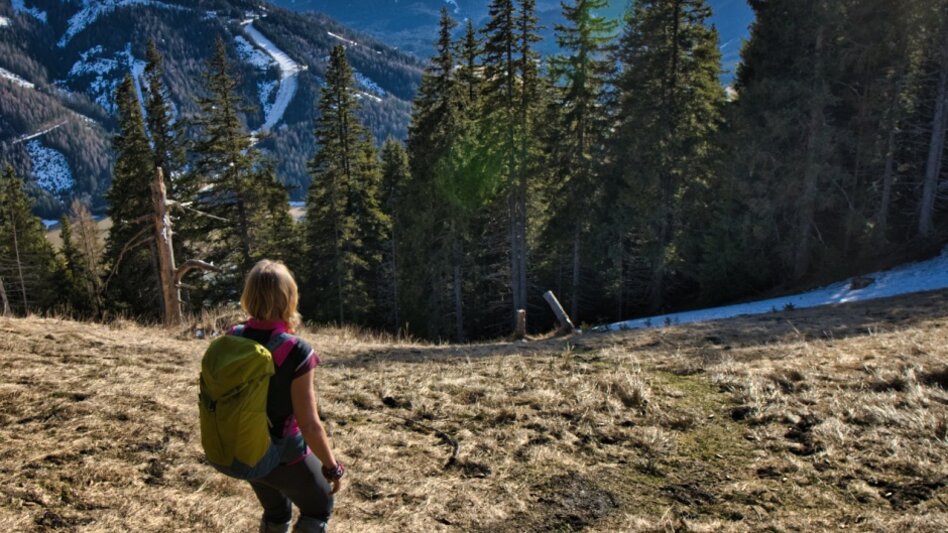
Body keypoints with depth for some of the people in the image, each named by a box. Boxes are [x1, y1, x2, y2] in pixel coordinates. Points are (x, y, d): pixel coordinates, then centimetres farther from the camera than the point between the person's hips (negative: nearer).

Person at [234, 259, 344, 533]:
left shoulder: (232, 340, -12)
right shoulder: (296, 352, -28)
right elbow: (309, 425, -23)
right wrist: (332, 467, -9)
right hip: (286, 456, -5)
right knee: (318, 510, 25)